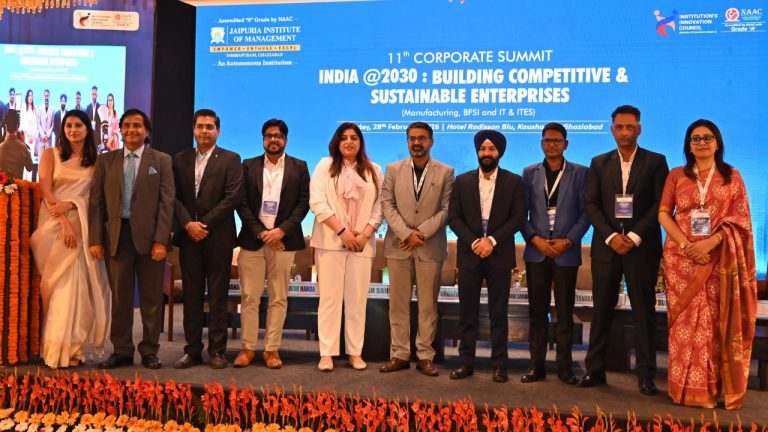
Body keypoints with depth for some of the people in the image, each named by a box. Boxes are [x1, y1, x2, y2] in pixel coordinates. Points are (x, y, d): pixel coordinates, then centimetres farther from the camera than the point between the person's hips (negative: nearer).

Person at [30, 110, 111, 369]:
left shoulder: (96, 161, 10)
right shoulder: (50, 154, 7)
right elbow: (45, 191, -3)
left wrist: (71, 205, -14)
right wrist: (64, 222, -13)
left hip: (81, 227, 1)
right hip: (53, 225, -1)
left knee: (74, 286, -4)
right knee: (55, 285, -2)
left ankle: (69, 347, 0)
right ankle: (54, 347, 3)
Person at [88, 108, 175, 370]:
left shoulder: (161, 161, 6)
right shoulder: (105, 160, 12)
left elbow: (166, 202, -1)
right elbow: (96, 201, 7)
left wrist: (161, 240, -10)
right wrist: (95, 239, -2)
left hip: (149, 236, -2)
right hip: (116, 237, 2)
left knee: (151, 298, 4)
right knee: (119, 297, 7)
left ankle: (149, 351, 15)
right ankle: (121, 351, 18)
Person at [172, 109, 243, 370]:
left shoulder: (230, 159, 1)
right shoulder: (180, 159, 12)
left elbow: (233, 196, -8)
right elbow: (175, 196, 6)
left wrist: (205, 224, -12)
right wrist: (188, 224, -10)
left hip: (218, 237, -3)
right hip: (189, 237, 3)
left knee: (218, 297, 2)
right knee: (191, 296, 7)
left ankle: (217, 351, 9)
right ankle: (192, 351, 14)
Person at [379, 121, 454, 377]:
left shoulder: (445, 172, 4)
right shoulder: (393, 170, 8)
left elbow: (447, 209, -3)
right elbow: (387, 205, 0)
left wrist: (421, 233, -13)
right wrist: (406, 233, -12)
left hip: (431, 247, -1)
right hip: (398, 246, 1)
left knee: (428, 305, 4)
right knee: (398, 304, 5)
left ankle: (425, 356, 12)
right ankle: (400, 355, 13)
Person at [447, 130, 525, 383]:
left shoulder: (514, 182, 4)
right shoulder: (462, 181, 8)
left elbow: (518, 217, -3)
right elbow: (453, 217, 2)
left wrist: (492, 240, -13)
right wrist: (473, 242, -11)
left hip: (499, 255, -1)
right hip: (469, 254, 1)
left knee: (498, 314, 4)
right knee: (467, 313, 5)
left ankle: (499, 365, 10)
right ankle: (465, 363, 12)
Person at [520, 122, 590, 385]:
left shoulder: (580, 173, 4)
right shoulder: (530, 173, 10)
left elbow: (585, 212, 0)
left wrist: (568, 241, -10)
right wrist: (535, 239, -7)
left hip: (566, 252, -2)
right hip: (536, 251, 2)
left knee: (565, 313, 4)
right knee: (537, 312, 6)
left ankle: (565, 367, 13)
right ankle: (536, 365, 14)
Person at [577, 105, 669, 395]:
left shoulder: (655, 162, 4)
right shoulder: (599, 163, 10)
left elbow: (661, 205, -4)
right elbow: (590, 204, 3)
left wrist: (635, 236, -13)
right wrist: (611, 236, -11)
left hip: (641, 247, -2)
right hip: (606, 246, 2)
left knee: (644, 311, 2)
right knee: (601, 310, 6)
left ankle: (646, 375, 9)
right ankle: (595, 370, 13)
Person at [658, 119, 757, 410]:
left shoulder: (732, 176, 7)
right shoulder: (677, 175, 8)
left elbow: (740, 219, 0)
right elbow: (663, 213, 3)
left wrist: (710, 242, -15)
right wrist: (685, 244, -12)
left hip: (718, 259, 0)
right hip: (681, 258, 1)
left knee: (715, 321, 0)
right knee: (686, 320, 1)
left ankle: (716, 386, 8)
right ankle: (687, 387, 7)